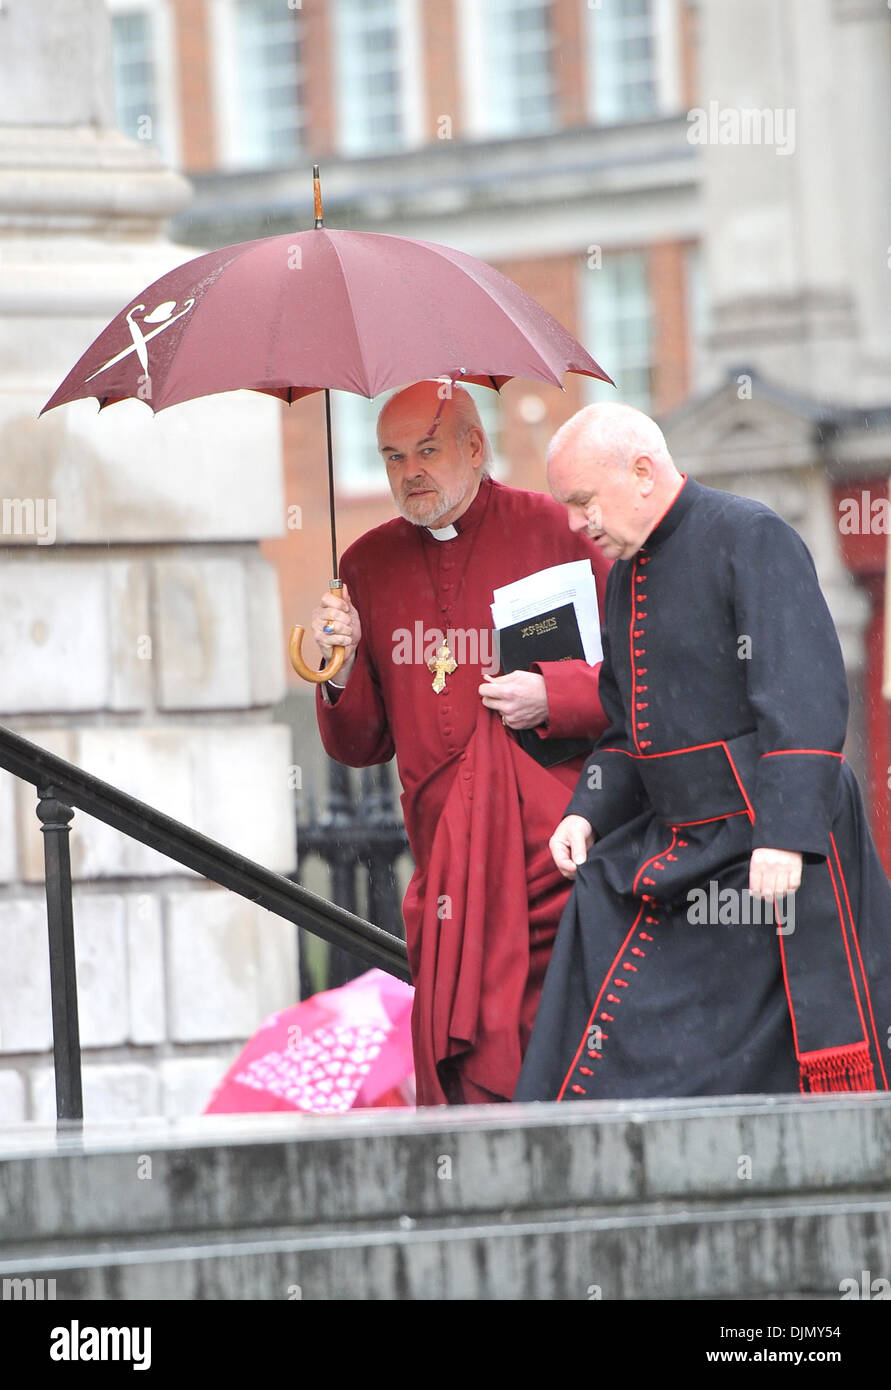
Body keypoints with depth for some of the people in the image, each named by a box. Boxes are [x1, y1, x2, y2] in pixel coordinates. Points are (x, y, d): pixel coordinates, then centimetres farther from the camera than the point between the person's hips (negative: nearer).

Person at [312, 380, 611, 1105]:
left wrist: (554, 695, -11)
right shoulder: (370, 564, 14)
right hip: (451, 866, 3)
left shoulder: (553, 531, 2)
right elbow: (360, 746, 17)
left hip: (560, 851, -3)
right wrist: (343, 667, -2)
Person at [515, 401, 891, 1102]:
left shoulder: (752, 538, -11)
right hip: (674, 856, 8)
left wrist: (785, 835, -28)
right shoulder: (628, 575, 16)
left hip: (781, 862, -8)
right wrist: (589, 812, 7)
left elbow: (806, 699, -20)